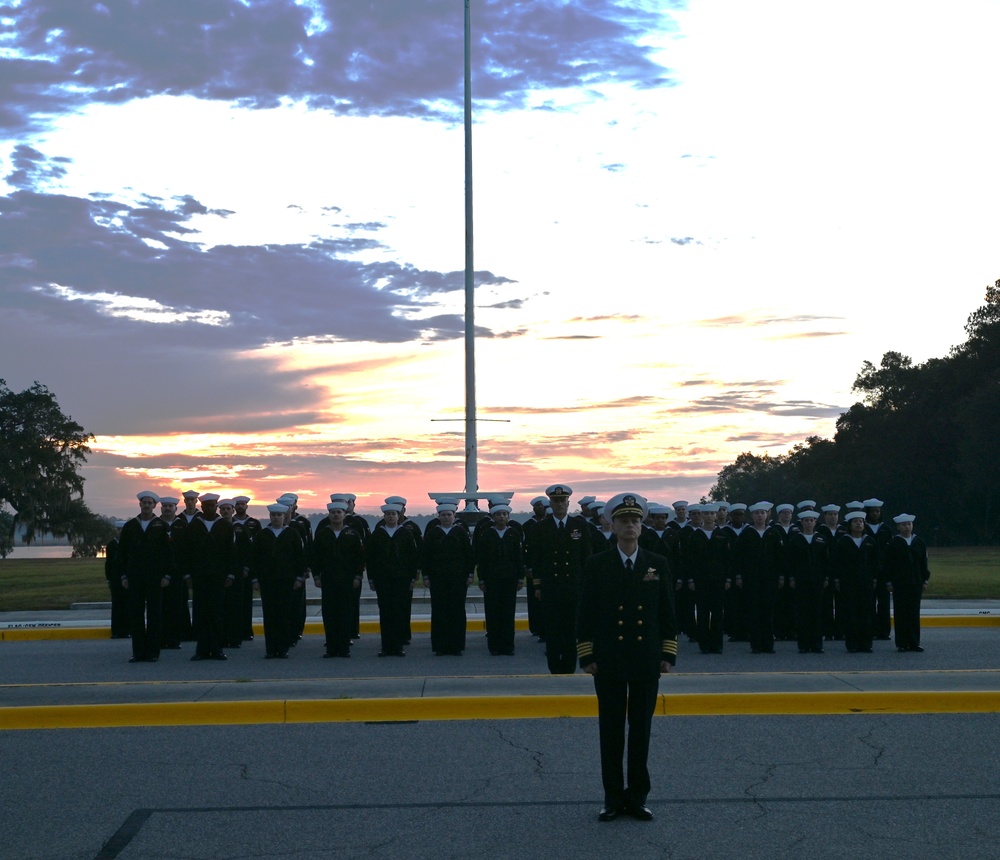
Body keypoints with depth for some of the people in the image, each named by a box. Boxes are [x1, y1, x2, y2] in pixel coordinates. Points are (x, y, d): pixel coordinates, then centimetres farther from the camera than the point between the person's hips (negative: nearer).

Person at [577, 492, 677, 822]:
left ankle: (637, 798, 15)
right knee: (611, 731, 4)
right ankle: (613, 798, 13)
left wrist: (668, 654, 1)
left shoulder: (657, 564, 5)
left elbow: (667, 612, 7)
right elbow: (586, 613, 1)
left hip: (646, 661, 1)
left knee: (641, 730, 6)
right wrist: (586, 656, -4)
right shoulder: (597, 565, 1)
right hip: (609, 662, -1)